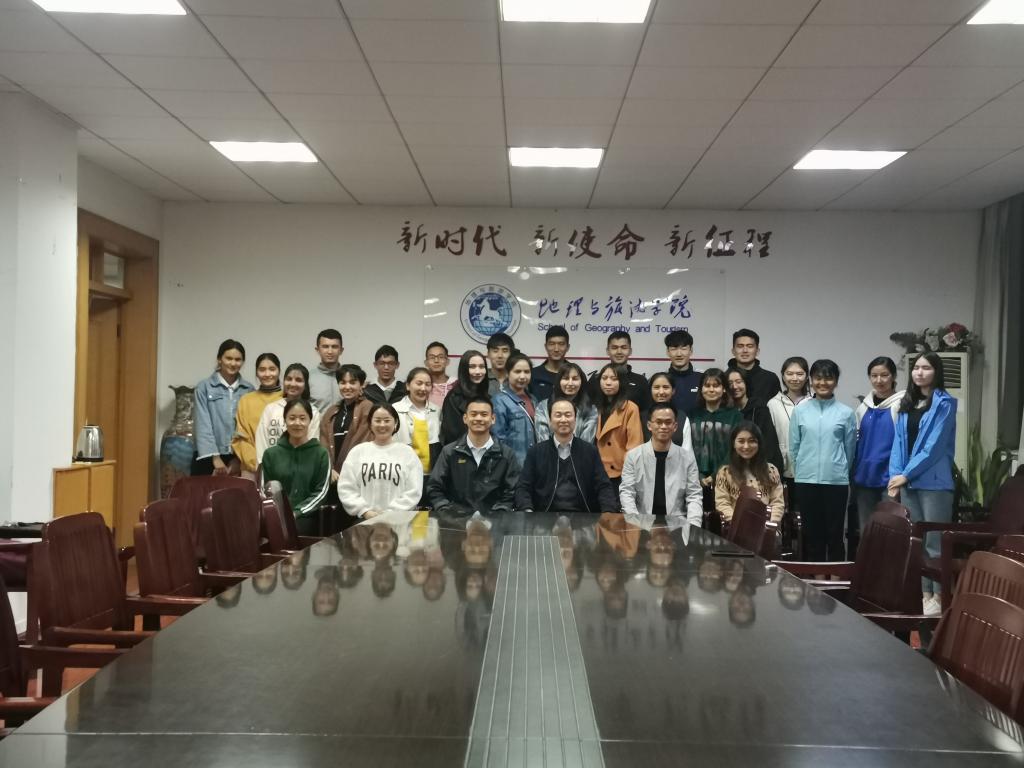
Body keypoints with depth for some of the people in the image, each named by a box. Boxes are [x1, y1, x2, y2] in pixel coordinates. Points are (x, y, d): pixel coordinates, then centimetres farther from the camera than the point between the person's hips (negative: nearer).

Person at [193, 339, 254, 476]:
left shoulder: (249, 390, 7)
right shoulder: (204, 387, 0)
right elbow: (203, 425, -5)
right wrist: (216, 458, -12)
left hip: (239, 459, 2)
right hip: (208, 458, -2)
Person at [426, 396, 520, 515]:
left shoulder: (507, 454, 8)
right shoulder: (449, 452, 9)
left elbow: (511, 493, 5)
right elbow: (434, 489, 9)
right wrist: (447, 512, -7)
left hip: (492, 518, 0)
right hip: (456, 517, 0)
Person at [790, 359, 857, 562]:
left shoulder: (846, 413, 0)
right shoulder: (800, 410, 4)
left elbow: (850, 448, 8)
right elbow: (794, 446, 8)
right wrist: (802, 470, 11)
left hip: (836, 481, -1)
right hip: (806, 481, 1)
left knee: (835, 534, 5)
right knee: (811, 534, 8)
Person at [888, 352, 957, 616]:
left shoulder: (944, 403, -6)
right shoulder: (907, 404, 14)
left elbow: (934, 446, -13)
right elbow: (899, 442, 10)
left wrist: (906, 474, -13)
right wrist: (895, 476, -1)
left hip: (933, 481, -6)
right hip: (908, 481, 6)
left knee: (935, 541, -3)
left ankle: (939, 597, 4)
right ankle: (924, 592, 19)